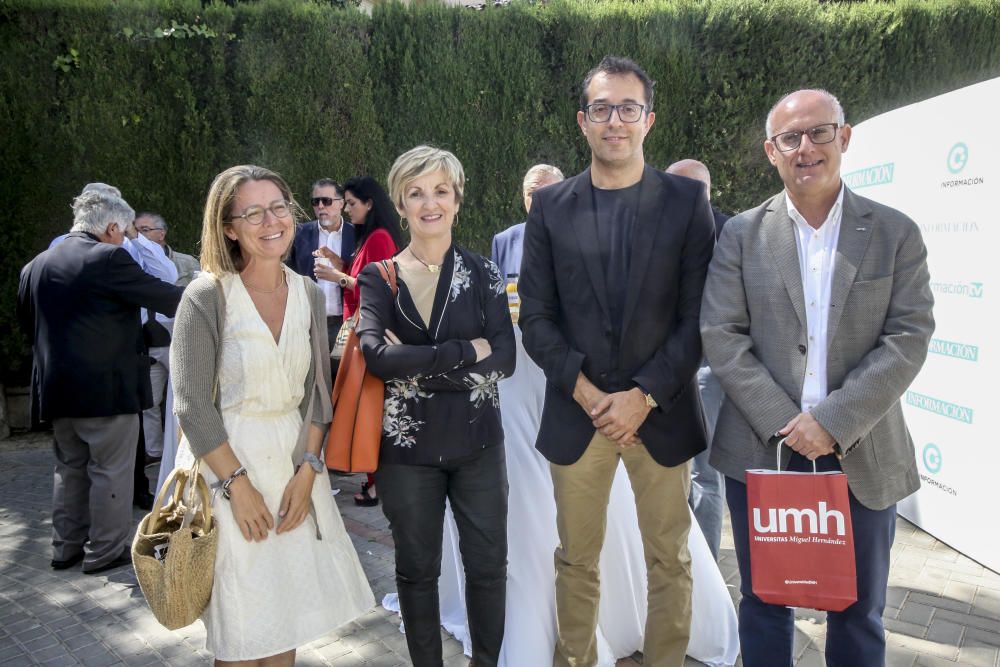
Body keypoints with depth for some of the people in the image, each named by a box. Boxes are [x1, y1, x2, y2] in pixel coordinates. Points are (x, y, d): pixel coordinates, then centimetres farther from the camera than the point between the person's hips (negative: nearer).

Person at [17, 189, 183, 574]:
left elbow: (27, 323, 16)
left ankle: (66, 547, 27)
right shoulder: (109, 258, -15)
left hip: (55, 387, 7)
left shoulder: (35, 265, 9)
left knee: (69, 469, 19)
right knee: (111, 471, 4)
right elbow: (163, 297, -11)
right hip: (107, 386, -7)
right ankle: (106, 551, 12)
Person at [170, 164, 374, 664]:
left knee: (288, 620, 13)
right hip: (226, 465, -4)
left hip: (293, 464, 4)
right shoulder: (206, 296, -11)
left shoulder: (309, 294, 3)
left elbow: (317, 390, 4)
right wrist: (238, 485, -15)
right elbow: (192, 406, -13)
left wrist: (307, 472, -5)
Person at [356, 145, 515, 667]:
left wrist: (417, 366, -17)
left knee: (488, 564, 11)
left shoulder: (482, 272, 2)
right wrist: (467, 351, -19)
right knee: (417, 570, 14)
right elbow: (376, 355, -18)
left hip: (477, 442, 1)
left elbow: (504, 358, -10)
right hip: (407, 445, -1)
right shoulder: (378, 276, -1)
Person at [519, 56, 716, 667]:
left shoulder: (688, 200, -1)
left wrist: (644, 394, -12)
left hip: (661, 413, 0)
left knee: (670, 564, 13)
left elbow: (699, 316, -4)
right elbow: (536, 318, 0)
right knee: (576, 563, 14)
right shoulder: (551, 206, 3)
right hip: (576, 413, 1)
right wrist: (586, 391, -11)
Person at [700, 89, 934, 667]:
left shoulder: (896, 233, 2)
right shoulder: (743, 234, 2)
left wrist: (834, 421, -15)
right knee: (765, 605, 14)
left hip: (863, 457, 1)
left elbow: (909, 338, -5)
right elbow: (721, 335, -5)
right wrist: (783, 423, -13)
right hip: (761, 451, 0)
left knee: (859, 614, 15)